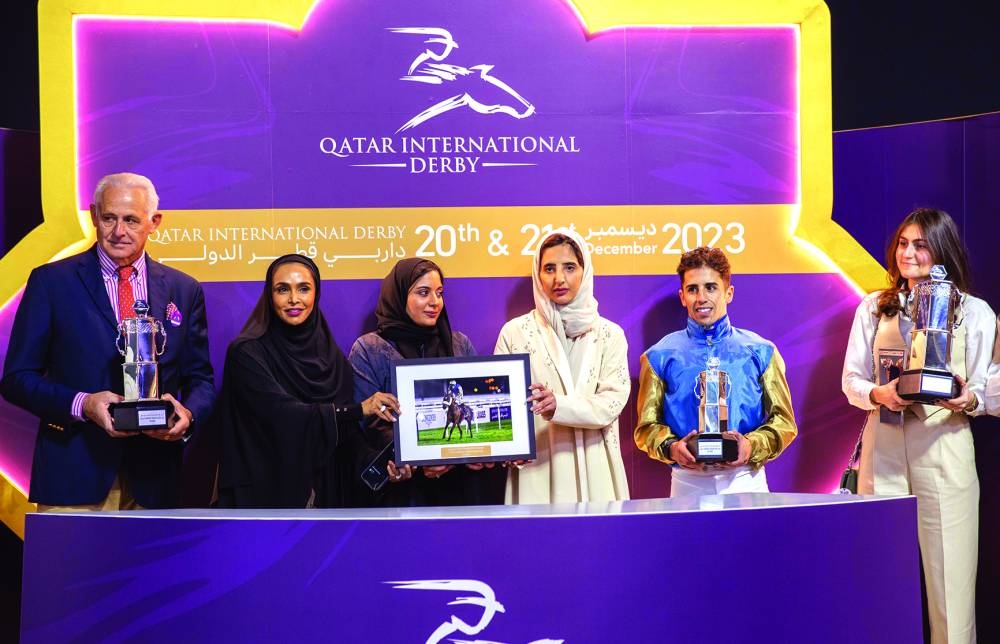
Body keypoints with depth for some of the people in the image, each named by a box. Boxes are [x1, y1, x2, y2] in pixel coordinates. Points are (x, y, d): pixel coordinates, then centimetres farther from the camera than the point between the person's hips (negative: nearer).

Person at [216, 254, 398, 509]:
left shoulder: (332, 356, 4)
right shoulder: (248, 353, -10)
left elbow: (346, 432, 5)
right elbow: (280, 414, -21)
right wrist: (358, 409, -21)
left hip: (326, 491, 5)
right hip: (266, 491, -5)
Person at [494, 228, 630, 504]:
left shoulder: (610, 334, 7)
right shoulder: (515, 332, 5)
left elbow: (613, 402, -4)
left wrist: (560, 405, -21)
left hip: (593, 470, 1)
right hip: (536, 472, -1)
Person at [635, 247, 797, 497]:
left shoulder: (759, 352, 7)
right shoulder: (661, 356, 4)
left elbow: (783, 420, 6)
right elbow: (647, 425, 5)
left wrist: (753, 445, -13)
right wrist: (671, 447, -16)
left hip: (745, 478, 1)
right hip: (688, 482, 0)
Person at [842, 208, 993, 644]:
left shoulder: (975, 312, 7)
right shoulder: (874, 308, 12)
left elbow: (984, 391, 5)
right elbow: (851, 381, 10)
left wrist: (968, 401, -18)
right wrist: (879, 395, -12)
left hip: (944, 448, -2)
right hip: (883, 447, 2)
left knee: (949, 570, -4)